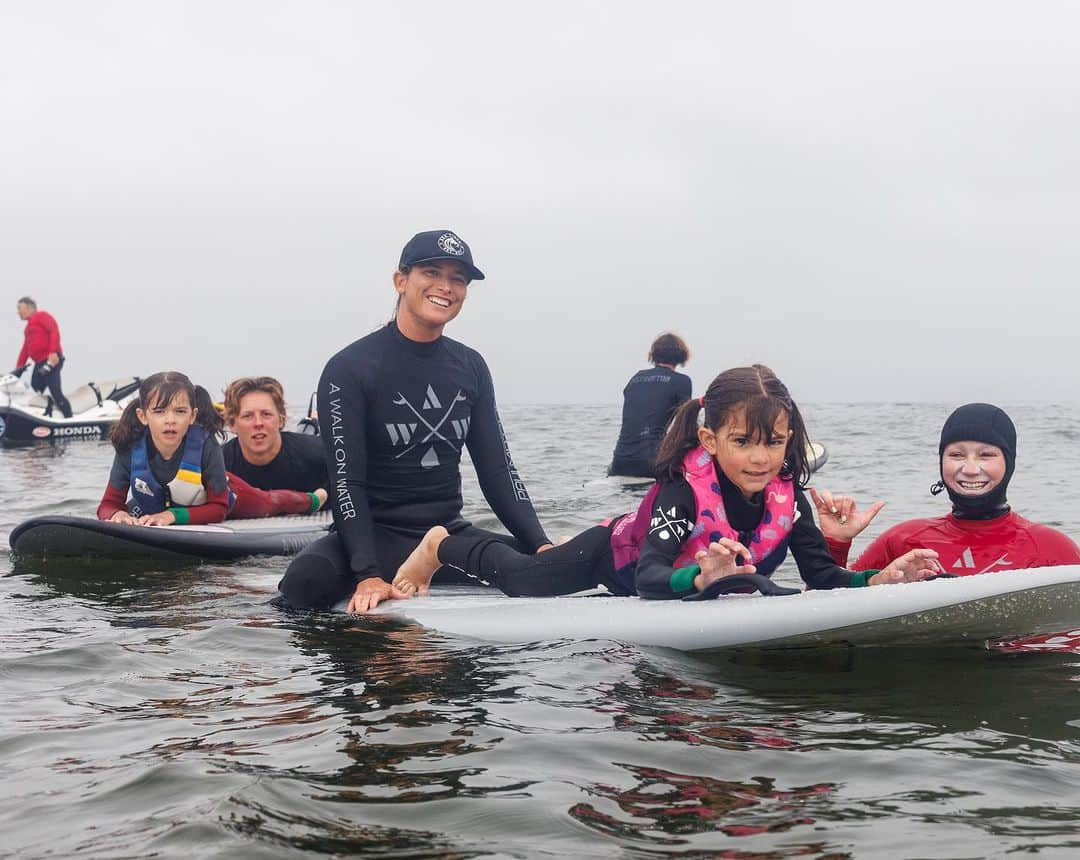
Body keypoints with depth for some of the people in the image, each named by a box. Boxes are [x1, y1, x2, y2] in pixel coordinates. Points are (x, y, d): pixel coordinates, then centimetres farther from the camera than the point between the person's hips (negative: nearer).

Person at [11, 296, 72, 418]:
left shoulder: (42, 316, 3)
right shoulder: (28, 327, 30)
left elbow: (54, 331, -11)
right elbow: (25, 350, 28)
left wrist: (53, 352, -24)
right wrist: (17, 369, 20)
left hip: (51, 360, -10)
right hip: (39, 364, 10)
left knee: (56, 393, -18)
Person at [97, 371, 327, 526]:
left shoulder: (205, 445, -41)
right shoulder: (130, 448, -37)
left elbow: (219, 508, -33)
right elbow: (109, 504, -29)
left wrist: (172, 515, -48)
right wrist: (117, 514, -54)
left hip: (221, 496, -3)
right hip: (154, 510, 3)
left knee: (268, 503, 24)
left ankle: (313, 499, 64)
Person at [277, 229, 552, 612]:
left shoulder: (470, 367, 10)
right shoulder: (349, 368, -7)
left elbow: (497, 470, 10)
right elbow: (347, 480, -14)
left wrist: (541, 544, -5)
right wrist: (369, 574, -26)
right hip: (377, 534, -6)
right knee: (306, 582, -37)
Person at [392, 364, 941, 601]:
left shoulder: (785, 497, -27)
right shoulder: (684, 490, -43)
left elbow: (822, 577, -28)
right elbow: (650, 579, -53)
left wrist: (880, 578, -47)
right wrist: (699, 579, -74)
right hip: (617, 554, -6)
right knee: (523, 580, 11)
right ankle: (440, 546, 38)